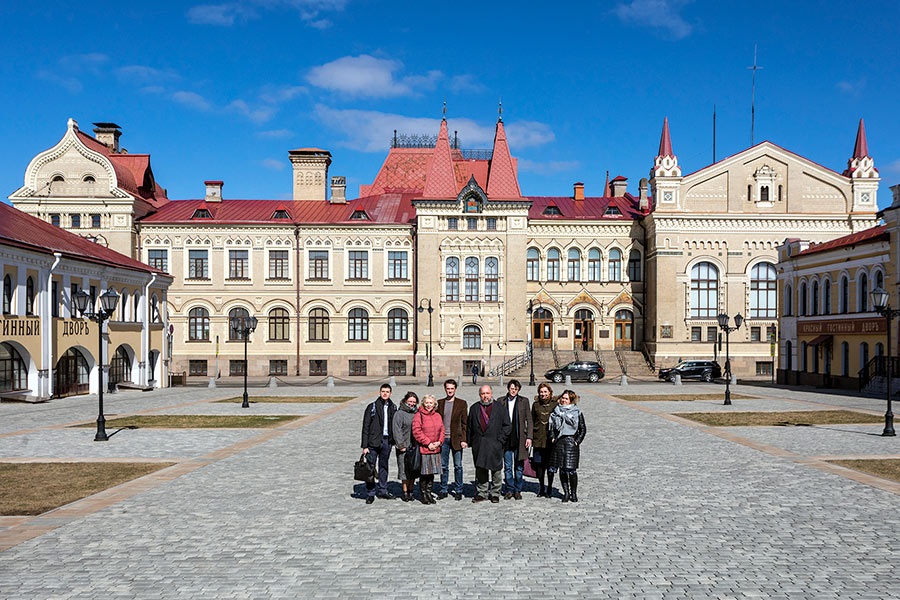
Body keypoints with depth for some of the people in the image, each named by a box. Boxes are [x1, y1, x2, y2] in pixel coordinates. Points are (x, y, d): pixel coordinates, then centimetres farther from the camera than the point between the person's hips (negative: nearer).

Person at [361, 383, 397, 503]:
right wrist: (365, 445, -10)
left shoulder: (393, 408, 9)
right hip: (374, 441, -4)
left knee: (384, 466, 13)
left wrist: (394, 440, 5)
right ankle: (370, 493, 6)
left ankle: (382, 491, 24)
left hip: (387, 441, 4)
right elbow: (365, 427, -5)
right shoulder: (372, 407, -4)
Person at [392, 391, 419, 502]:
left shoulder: (417, 413, 12)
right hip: (404, 447, -4)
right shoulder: (400, 413, -4)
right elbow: (397, 430, -7)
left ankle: (410, 491, 18)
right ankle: (405, 492, 8)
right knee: (405, 470, -3)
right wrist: (401, 445, -12)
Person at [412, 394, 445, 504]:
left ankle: (429, 493, 22)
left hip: (435, 449, 5)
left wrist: (439, 442, -3)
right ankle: (423, 495, 10)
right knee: (424, 473, -2)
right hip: (423, 449, -5)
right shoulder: (418, 416, -6)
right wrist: (428, 443, -14)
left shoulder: (437, 416, 12)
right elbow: (417, 432, -12)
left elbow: (442, 430, 14)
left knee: (432, 472, 10)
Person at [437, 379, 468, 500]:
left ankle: (458, 490, 13)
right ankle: (443, 490, 16)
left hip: (456, 439, -2)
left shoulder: (461, 403, 2)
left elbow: (465, 423, 0)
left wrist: (464, 439, -7)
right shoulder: (440, 403, 8)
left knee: (458, 466, 3)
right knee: (444, 466, 7)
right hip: (443, 439, 2)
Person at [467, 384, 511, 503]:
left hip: (494, 444, -2)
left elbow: (507, 425, 2)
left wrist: (500, 439, -5)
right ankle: (481, 493, 15)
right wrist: (471, 442, 5)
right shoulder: (474, 408, 10)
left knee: (495, 470, 3)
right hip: (478, 445, 2)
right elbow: (469, 426, 13)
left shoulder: (499, 408, 2)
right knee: (480, 470, 6)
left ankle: (495, 494, 14)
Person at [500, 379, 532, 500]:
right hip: (506, 439, 1)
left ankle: (518, 490, 16)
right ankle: (509, 490, 16)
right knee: (507, 466, 5)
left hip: (519, 439, -1)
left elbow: (529, 420, 3)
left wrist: (529, 437, -4)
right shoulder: (501, 401, 5)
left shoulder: (524, 401, 3)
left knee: (519, 466, 5)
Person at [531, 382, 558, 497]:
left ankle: (549, 489, 16)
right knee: (539, 465, 3)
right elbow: (532, 422, 13)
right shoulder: (535, 405, 8)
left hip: (551, 440, -2)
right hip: (538, 439, 2)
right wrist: (530, 436, 7)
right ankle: (541, 488, 17)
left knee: (550, 464, 3)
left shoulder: (555, 404, 2)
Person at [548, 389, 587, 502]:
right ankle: (566, 493, 15)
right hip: (558, 442, 3)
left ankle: (573, 493, 9)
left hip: (571, 442, -3)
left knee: (571, 470, -6)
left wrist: (577, 441, -4)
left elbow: (583, 429, 6)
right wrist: (552, 438, 3)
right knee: (562, 470, 4)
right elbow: (551, 426, 16)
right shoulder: (556, 412, 10)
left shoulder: (577, 413, 3)